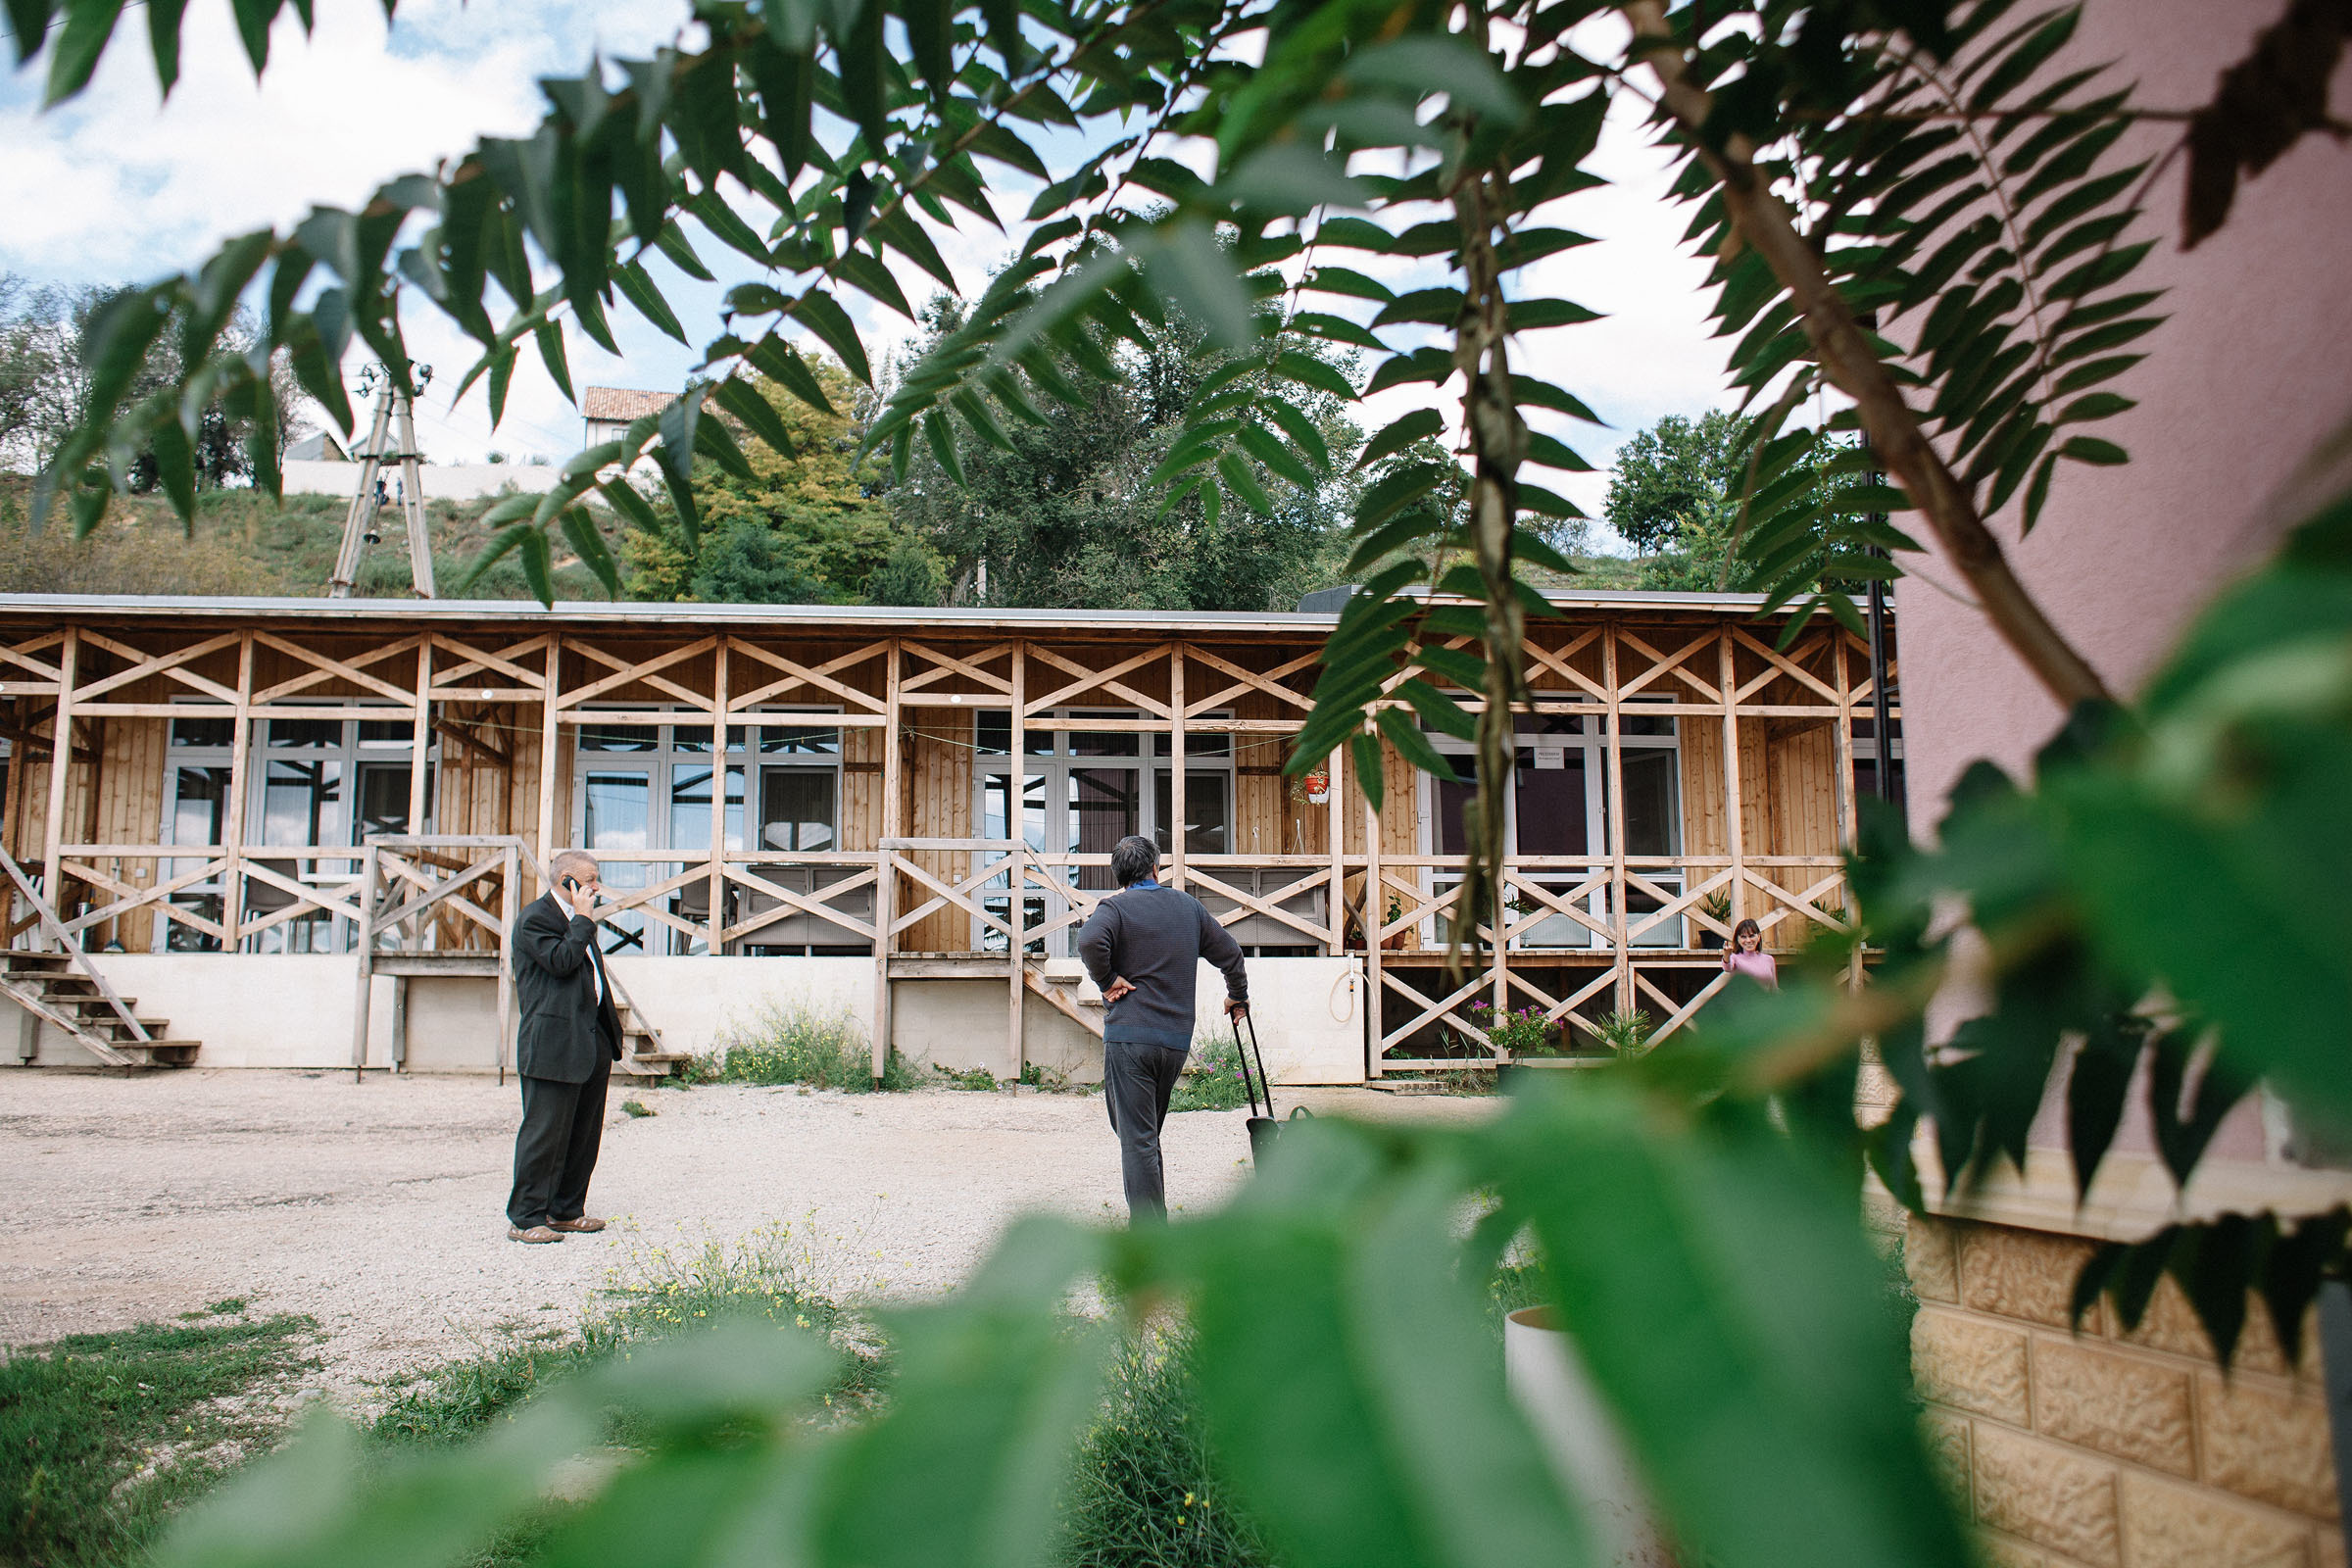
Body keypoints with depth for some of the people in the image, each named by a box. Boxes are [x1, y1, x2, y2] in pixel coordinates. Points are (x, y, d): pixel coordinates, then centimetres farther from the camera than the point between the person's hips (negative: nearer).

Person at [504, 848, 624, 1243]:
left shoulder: (576, 917, 18)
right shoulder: (535, 918, -10)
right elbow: (561, 962, -22)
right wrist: (583, 919, -14)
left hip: (592, 1039, 9)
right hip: (555, 1044, -9)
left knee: (584, 1133, 13)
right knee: (545, 1132, -5)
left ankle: (566, 1211, 23)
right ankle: (524, 1218, 3)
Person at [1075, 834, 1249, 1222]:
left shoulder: (1115, 907, -3)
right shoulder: (1188, 906, 13)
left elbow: (1090, 942, -24)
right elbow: (1229, 951, 20)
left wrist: (1107, 980, -9)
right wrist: (1238, 997, 36)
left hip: (1129, 1036, -5)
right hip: (1178, 1039, 5)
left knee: (1137, 1139, -5)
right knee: (1148, 1134, 20)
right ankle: (1153, 1215, 26)